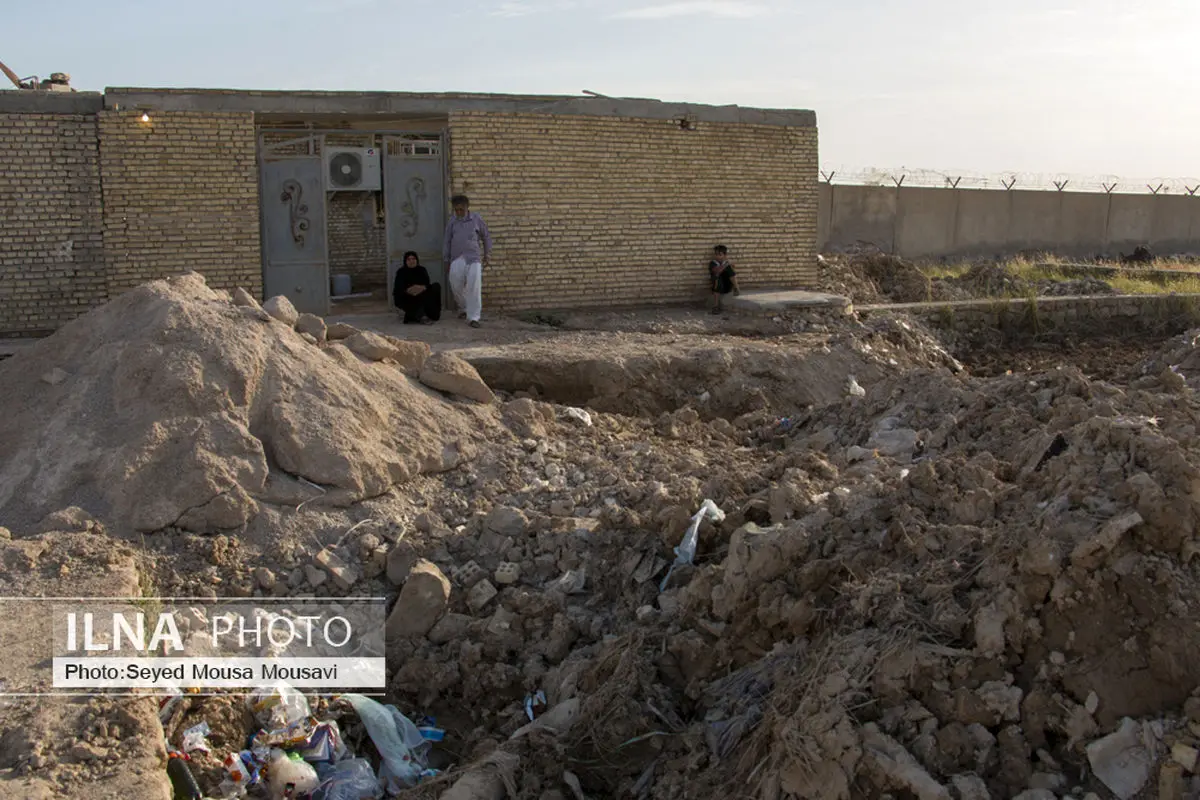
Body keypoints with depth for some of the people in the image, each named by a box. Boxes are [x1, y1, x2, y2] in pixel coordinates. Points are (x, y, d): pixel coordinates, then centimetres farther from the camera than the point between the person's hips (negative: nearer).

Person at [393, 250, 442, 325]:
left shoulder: (422, 270, 3)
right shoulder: (401, 272, -7)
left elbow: (428, 284, -12)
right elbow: (399, 288, -20)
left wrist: (422, 288, -37)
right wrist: (408, 290, -42)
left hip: (419, 296, 4)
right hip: (404, 298, -3)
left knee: (436, 287, -18)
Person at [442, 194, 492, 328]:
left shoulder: (476, 219, 5)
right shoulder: (452, 221, 9)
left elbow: (486, 237, 14)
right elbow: (447, 241, 14)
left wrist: (487, 254, 12)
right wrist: (446, 259, 12)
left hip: (473, 258, -2)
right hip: (456, 259, 2)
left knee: (474, 288, -11)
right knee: (456, 287, 1)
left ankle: (474, 317, -9)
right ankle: (464, 309, 29)